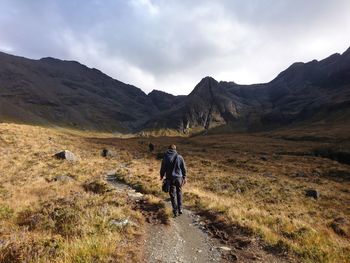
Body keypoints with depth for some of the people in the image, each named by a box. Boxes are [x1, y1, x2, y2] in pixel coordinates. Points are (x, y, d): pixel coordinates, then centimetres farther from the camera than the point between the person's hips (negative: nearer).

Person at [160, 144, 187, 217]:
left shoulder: (165, 158, -6)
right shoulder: (179, 157, -6)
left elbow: (163, 168, 3)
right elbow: (184, 168, -1)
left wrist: (162, 176, 20)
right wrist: (184, 177, 10)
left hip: (170, 179, -1)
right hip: (179, 178, 1)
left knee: (173, 195, 8)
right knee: (179, 193, 19)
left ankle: (175, 211, 10)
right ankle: (180, 209, 21)